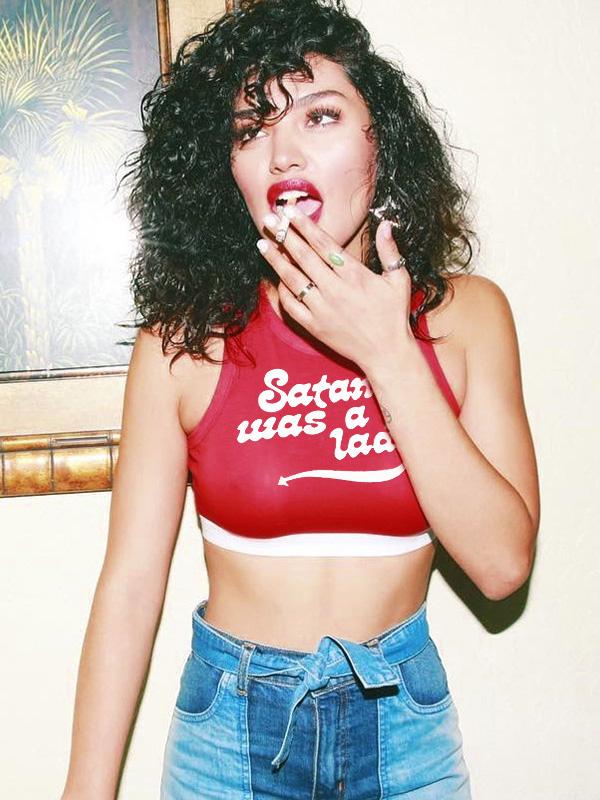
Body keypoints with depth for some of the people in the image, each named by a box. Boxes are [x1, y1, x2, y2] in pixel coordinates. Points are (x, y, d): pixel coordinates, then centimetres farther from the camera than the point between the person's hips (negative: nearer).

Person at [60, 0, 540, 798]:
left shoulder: (466, 314, -8)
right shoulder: (186, 335, -12)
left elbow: (503, 563, -14)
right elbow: (131, 581, -9)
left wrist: (387, 354, -21)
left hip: (405, 718, 2)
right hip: (230, 724, -1)